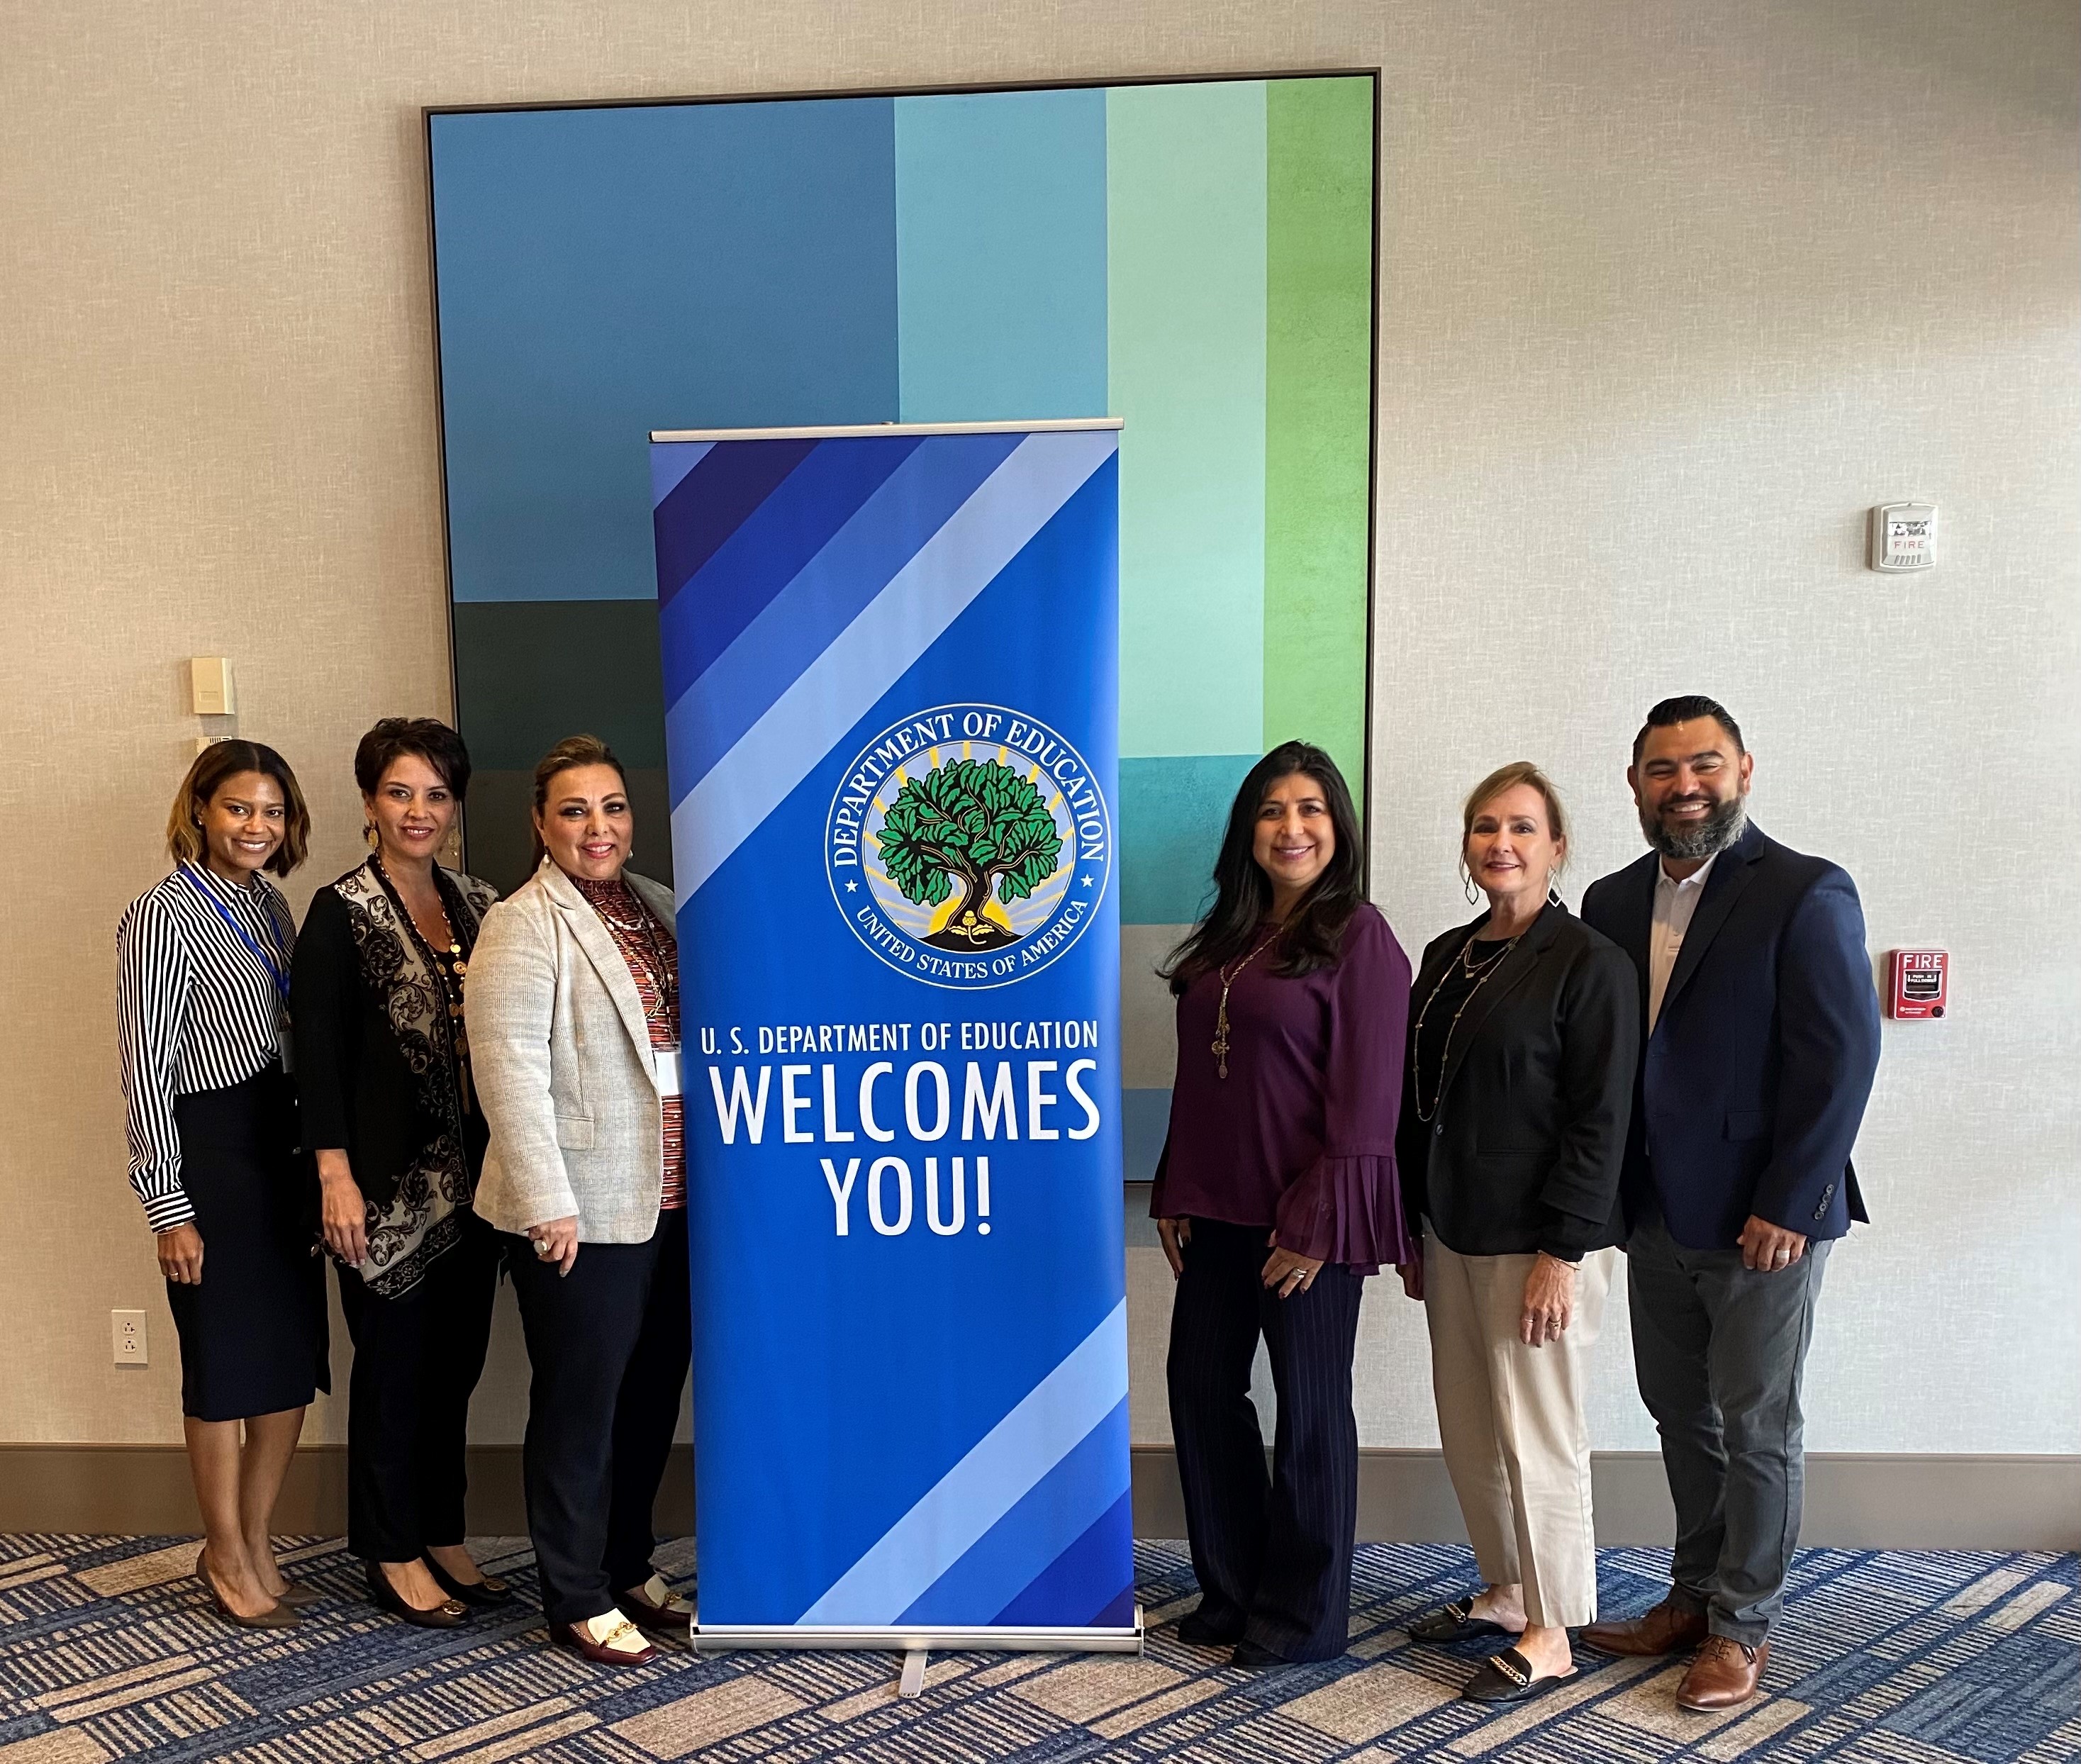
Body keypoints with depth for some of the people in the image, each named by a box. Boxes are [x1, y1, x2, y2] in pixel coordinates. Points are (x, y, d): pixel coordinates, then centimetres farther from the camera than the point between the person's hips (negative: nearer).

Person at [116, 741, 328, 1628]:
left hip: (283, 1140, 7)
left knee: (295, 1356, 11)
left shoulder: (269, 905, 10)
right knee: (227, 1362, 5)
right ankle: (228, 1558, 24)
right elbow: (146, 1069, -12)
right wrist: (168, 1207, -13)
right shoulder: (163, 916, -10)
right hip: (209, 1148, -7)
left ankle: (253, 1545, 28)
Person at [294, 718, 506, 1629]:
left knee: (456, 1359, 13)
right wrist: (335, 1175, -15)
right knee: (394, 1364, 6)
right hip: (389, 1178, -5)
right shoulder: (341, 912, -7)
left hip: (472, 1176, 5)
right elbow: (318, 1050, -10)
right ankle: (394, 1556, 22)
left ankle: (443, 1538, 29)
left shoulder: (477, 904, 9)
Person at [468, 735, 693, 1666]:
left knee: (653, 1397, 17)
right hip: (583, 1212, -7)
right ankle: (578, 1600, 23)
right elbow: (510, 1069, -17)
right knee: (581, 1405, 6)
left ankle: (630, 1567, 34)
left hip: (670, 1204, 7)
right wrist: (546, 1203, -20)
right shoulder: (522, 926, -11)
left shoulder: (658, 906, 11)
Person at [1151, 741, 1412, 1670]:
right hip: (1219, 1212, 7)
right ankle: (1232, 1589, 32)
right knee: (1201, 1388, 13)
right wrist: (1174, 1194, 10)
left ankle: (1303, 1614, 25)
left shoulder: (1358, 936, -9)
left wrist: (1317, 1220, -17)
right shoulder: (1226, 939, 11)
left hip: (1307, 1219, -7)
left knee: (1309, 1409, 7)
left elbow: (1366, 1094, -14)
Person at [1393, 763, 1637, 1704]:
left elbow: (1599, 1120, -14)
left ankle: (1549, 1636, 19)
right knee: (1467, 1426, 15)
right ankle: (1507, 1589, 33)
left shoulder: (1588, 961, -10)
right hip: (1454, 1233, 7)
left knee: (1536, 1433, 3)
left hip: (1537, 1239, -7)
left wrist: (1563, 1251, -17)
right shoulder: (1446, 957, 10)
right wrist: (1410, 1225, 15)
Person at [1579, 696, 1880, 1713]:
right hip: (1657, 1215, 6)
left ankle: (1743, 1626, 24)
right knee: (1682, 1416, 16)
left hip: (1762, 1222, -5)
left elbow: (1843, 1057, -14)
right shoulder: (1612, 903, 7)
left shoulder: (1804, 894, -10)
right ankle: (1694, 1596, 33)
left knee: (1755, 1427, 8)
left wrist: (1787, 1206, -17)